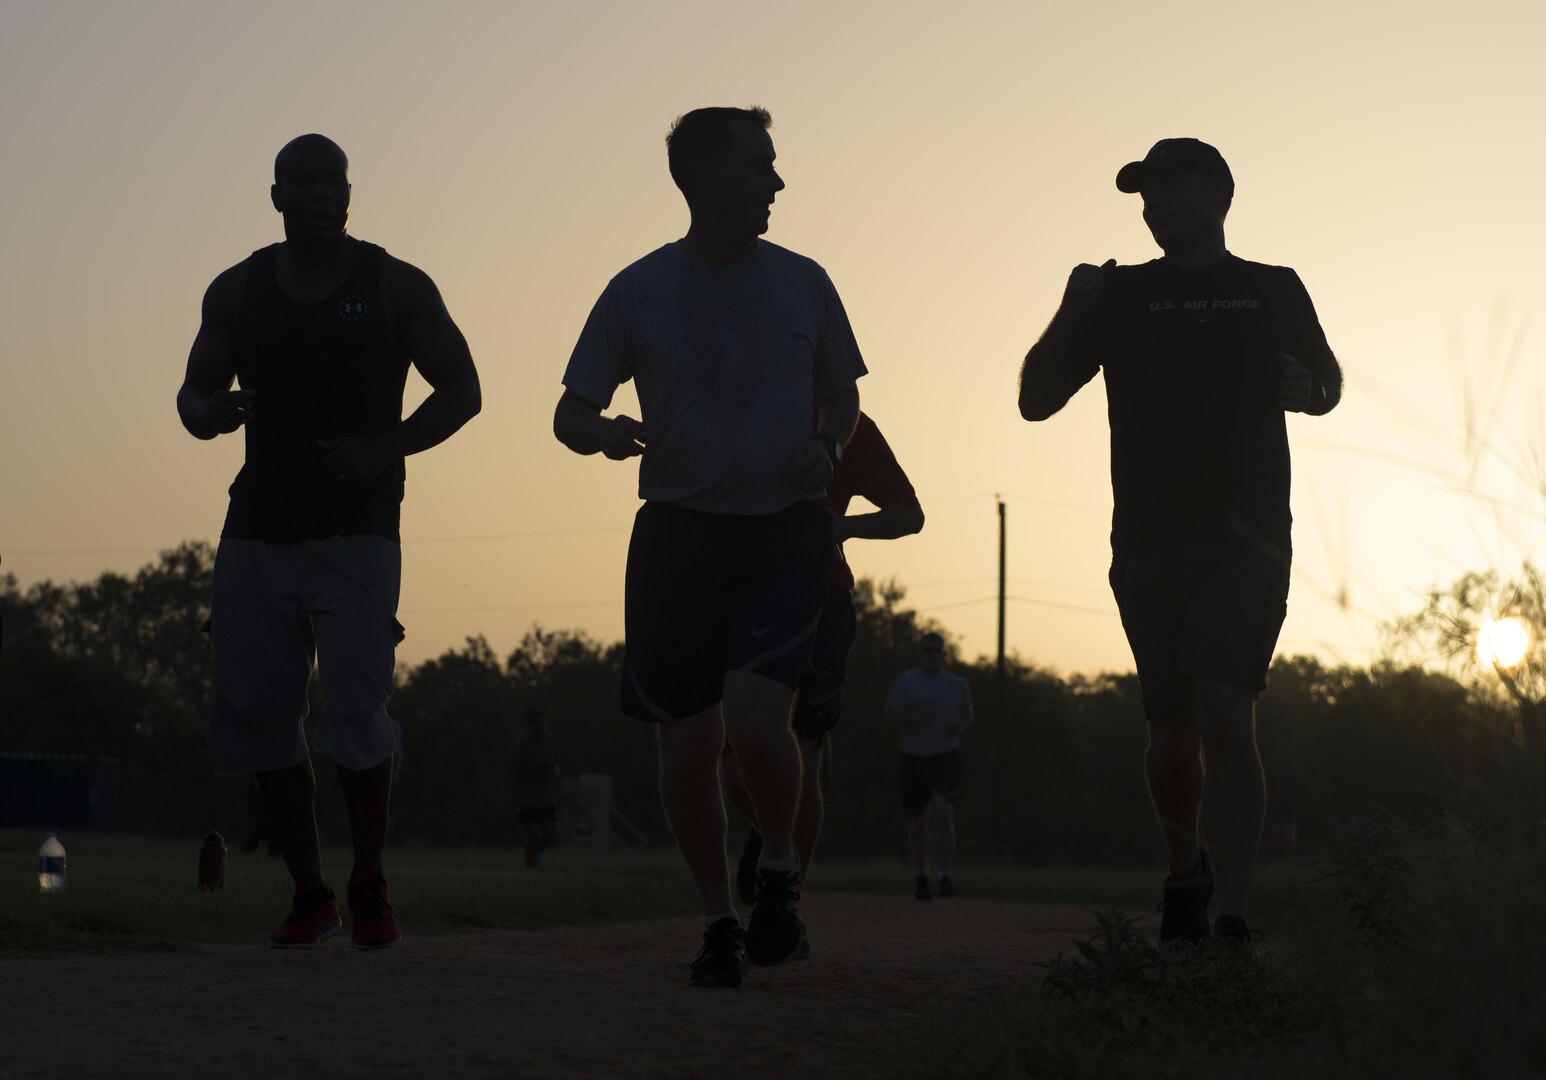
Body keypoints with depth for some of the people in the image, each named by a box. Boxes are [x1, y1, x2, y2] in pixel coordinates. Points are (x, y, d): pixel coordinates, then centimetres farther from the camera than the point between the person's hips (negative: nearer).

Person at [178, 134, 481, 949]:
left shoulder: (395, 286, 3)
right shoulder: (236, 291, 9)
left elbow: (461, 390, 5)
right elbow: (193, 393, 16)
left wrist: (385, 449, -11)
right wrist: (211, 412, -9)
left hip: (357, 531, -3)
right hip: (256, 530, 3)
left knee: (354, 712, -12)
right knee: (252, 713, -1)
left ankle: (369, 886, 9)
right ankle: (308, 892, 13)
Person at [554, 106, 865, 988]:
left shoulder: (803, 283, 6)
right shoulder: (640, 292, 2)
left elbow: (844, 395, 17)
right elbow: (571, 413, 4)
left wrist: (828, 447, -5)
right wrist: (603, 433, -19)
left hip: (786, 534, -1)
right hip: (679, 534, 1)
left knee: (756, 719, -19)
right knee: (689, 744, 2)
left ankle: (781, 869, 8)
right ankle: (720, 921, 21)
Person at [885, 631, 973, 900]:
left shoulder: (957, 684, 6)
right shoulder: (905, 684, -2)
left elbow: (967, 713, 21)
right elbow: (890, 715, -6)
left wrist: (960, 726, -1)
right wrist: (916, 718, -23)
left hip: (946, 758, 0)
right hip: (914, 758, 0)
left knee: (944, 817, -18)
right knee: (918, 823, 8)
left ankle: (944, 878, -25)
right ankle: (922, 875, 31)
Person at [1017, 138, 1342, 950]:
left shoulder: (1272, 291, 11)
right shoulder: (1121, 296, 11)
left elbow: (1328, 386, 23)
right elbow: (1036, 400, 9)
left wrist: (1303, 387, 0)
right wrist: (1071, 316, -7)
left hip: (1245, 542, -2)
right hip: (1149, 542, 2)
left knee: (1224, 716, -17)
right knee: (1171, 732, 5)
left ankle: (1231, 915, -18)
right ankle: (1185, 870, 32)